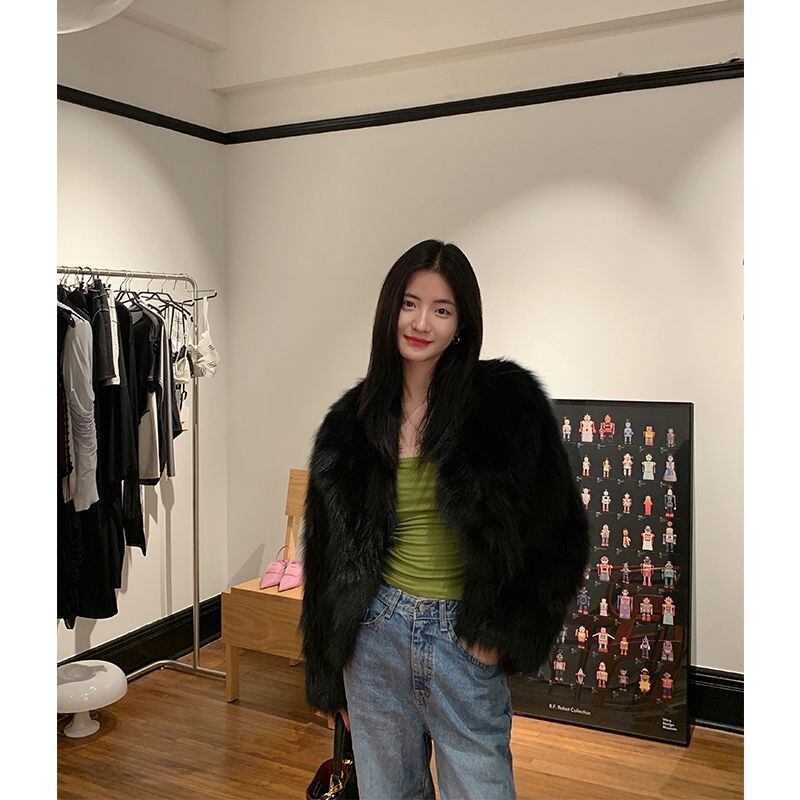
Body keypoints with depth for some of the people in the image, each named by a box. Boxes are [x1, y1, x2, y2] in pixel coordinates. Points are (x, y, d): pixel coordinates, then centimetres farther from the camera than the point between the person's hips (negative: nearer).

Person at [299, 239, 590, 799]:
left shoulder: (508, 402, -7)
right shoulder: (353, 421, 2)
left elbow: (560, 532, -4)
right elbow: (330, 555, 9)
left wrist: (504, 630, -8)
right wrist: (330, 678, 11)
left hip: (466, 642, -2)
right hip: (376, 633, 3)